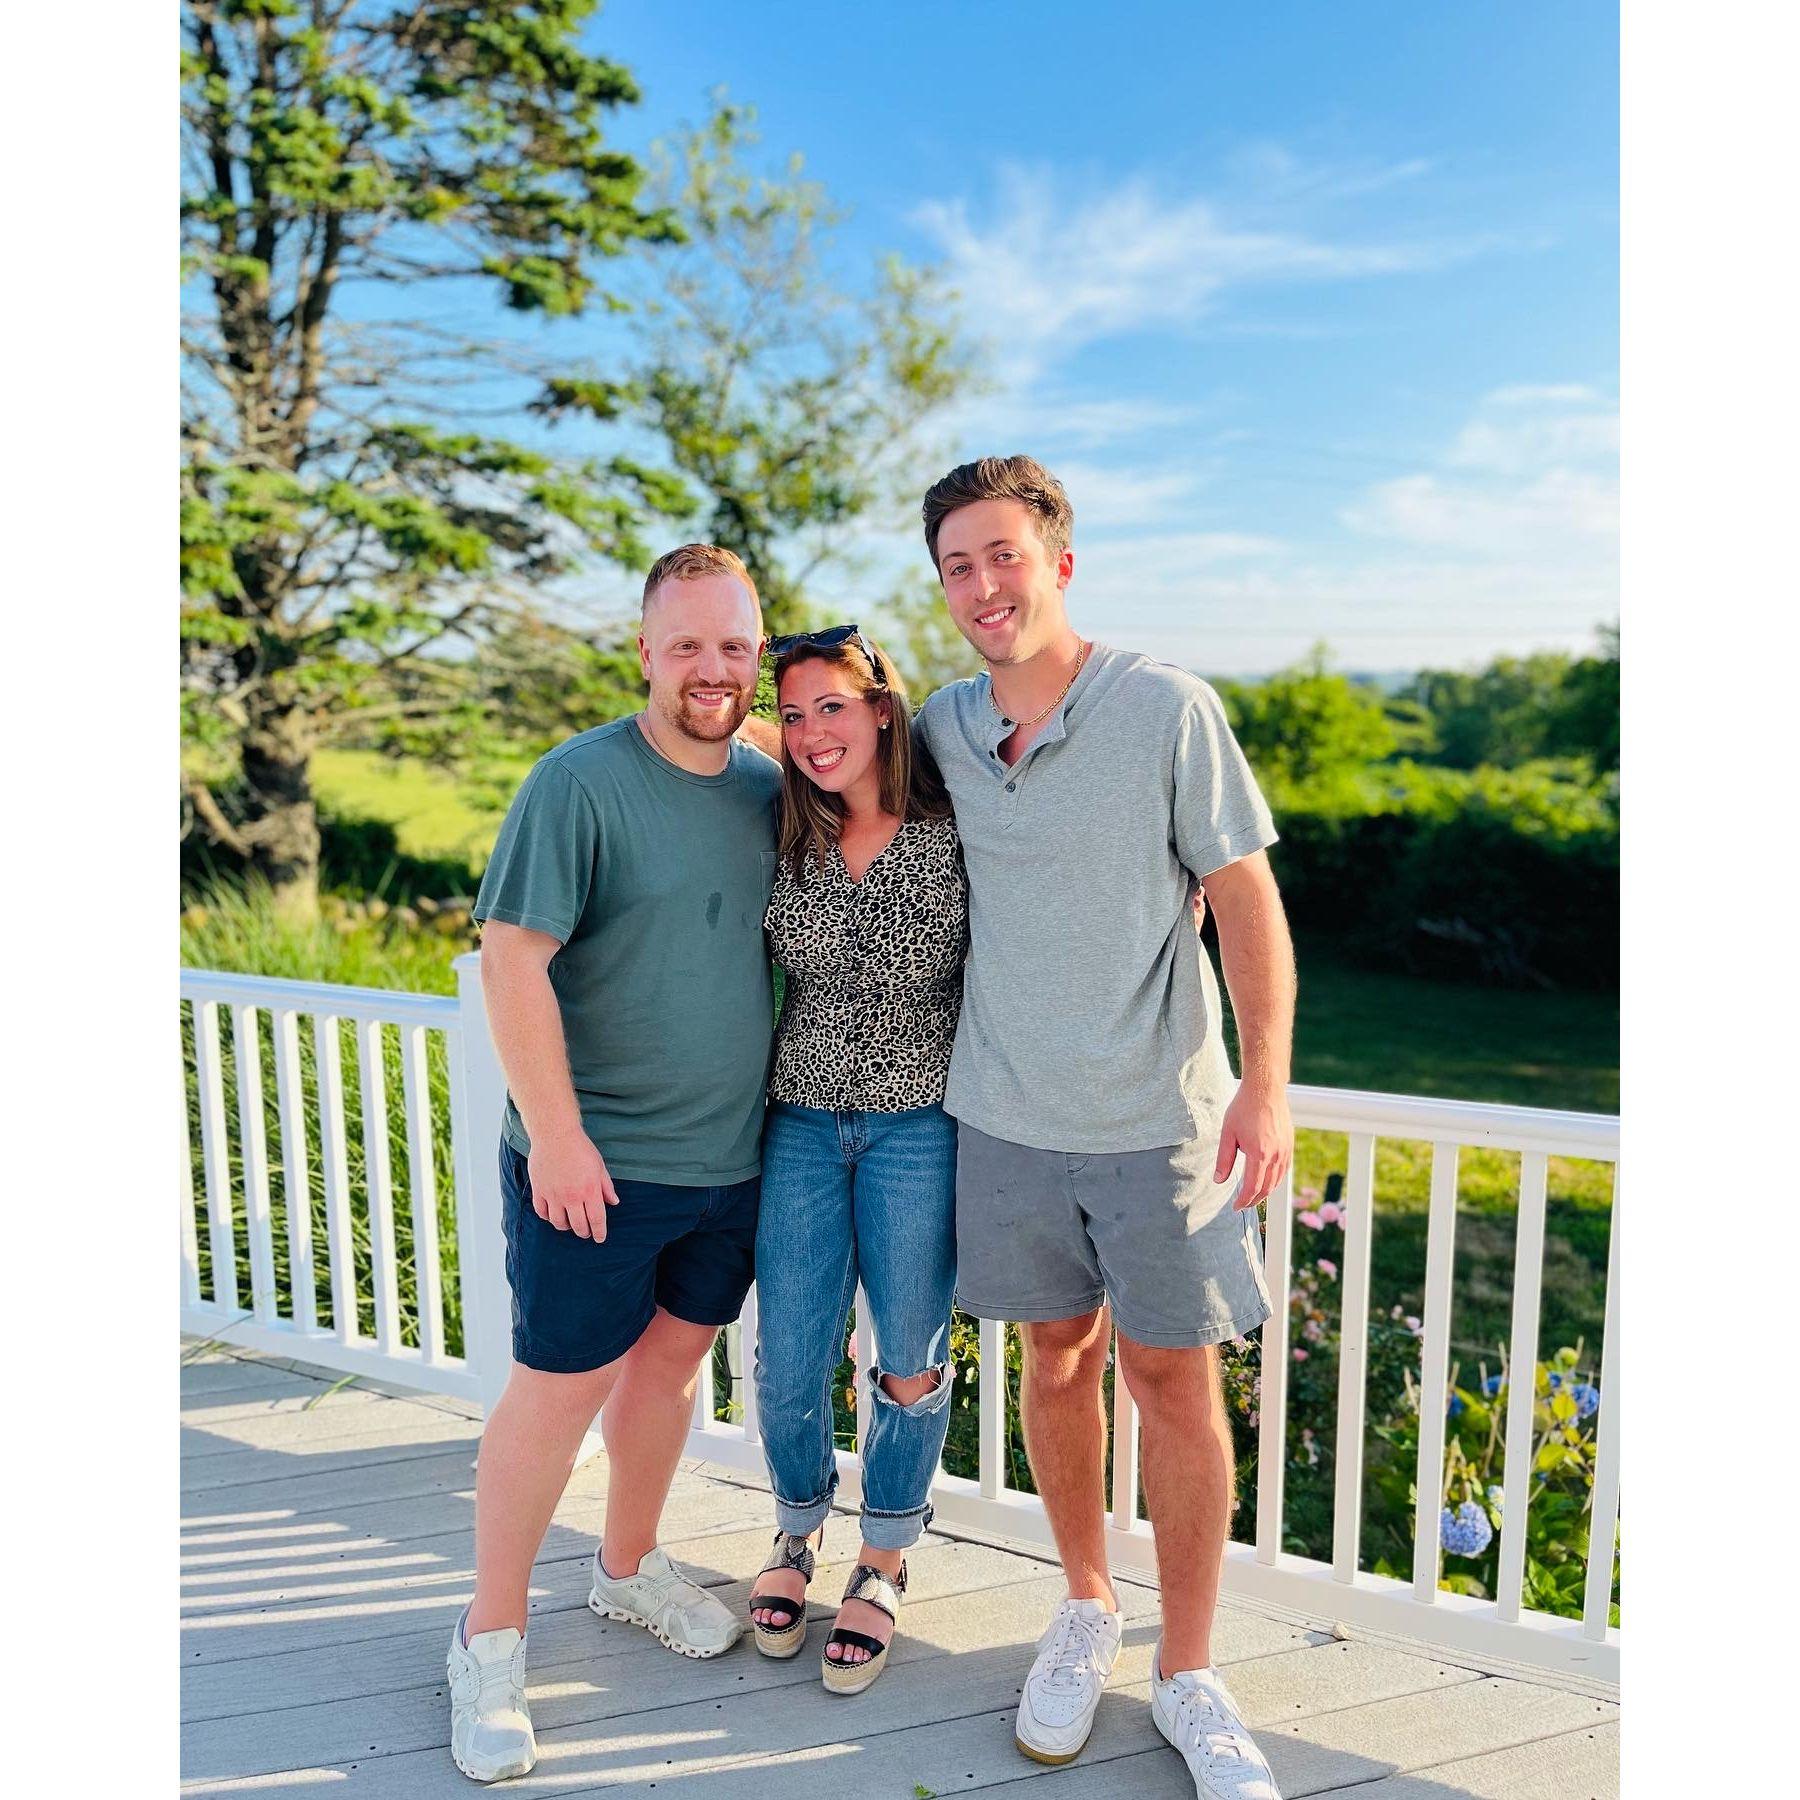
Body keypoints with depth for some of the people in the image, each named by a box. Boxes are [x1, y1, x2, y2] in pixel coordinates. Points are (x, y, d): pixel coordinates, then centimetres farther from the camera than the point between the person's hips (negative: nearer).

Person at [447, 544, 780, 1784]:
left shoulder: (767, 787, 5)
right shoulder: (581, 784, -14)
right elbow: (511, 959, -17)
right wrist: (557, 1134, -19)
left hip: (730, 1155, 6)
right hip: (596, 1162, -6)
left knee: (671, 1358, 19)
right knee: (560, 1389, 3)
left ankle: (630, 1567, 41)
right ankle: (491, 1643, 23)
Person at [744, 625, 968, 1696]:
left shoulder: (957, 836, -7)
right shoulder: (785, 843, 1)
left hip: (921, 1127, -2)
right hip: (802, 1124, 2)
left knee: (911, 1359, 9)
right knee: (790, 1362, 6)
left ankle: (885, 1563, 34)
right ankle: (799, 1530, 37)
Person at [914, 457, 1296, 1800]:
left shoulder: (1168, 708, -9)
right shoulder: (943, 728, 3)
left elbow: (1247, 899, -9)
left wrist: (1267, 1084, -15)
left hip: (1158, 1117, -3)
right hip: (1007, 1113, 3)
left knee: (1174, 1378, 4)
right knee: (1058, 1355, 14)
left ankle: (1188, 1673, 24)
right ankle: (1087, 1611, 36)